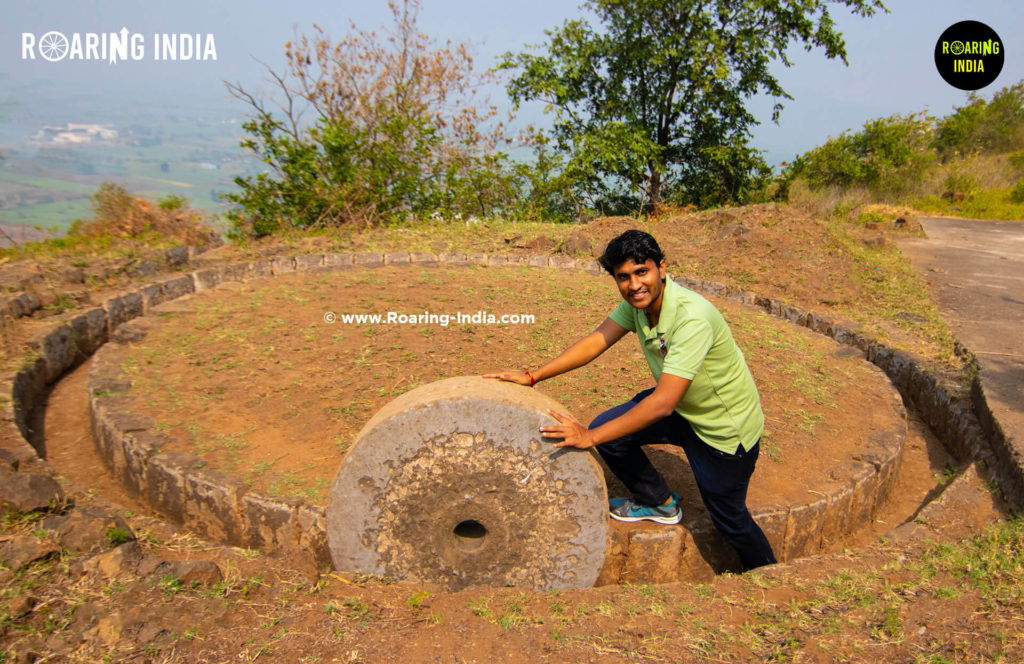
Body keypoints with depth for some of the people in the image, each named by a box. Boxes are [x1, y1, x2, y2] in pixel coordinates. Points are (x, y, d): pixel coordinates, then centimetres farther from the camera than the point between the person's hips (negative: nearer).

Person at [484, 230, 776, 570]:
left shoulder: (693, 318, -37)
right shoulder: (637, 301, -13)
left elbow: (662, 403, -38)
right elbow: (596, 341, -11)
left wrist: (591, 437, -36)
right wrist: (532, 376, -18)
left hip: (725, 426, -7)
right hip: (681, 406, 7)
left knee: (729, 518, 9)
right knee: (607, 430, -3)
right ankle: (661, 504, 22)